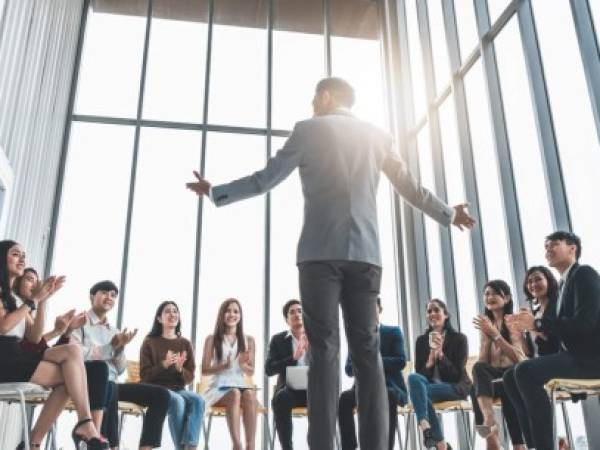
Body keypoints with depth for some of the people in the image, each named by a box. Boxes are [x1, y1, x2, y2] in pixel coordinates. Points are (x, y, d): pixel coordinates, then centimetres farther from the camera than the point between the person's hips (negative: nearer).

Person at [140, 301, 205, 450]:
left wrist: (180, 369, -14)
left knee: (198, 400, -29)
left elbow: (189, 377, 8)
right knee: (177, 401, -35)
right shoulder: (150, 342, 3)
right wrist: (164, 365, -20)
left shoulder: (185, 344, 11)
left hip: (178, 390, 3)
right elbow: (145, 375, -3)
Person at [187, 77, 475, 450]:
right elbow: (411, 187, 23)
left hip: (321, 252, -3)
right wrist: (449, 214, 38)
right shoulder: (377, 136, 19)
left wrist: (215, 192, 19)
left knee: (325, 351, -5)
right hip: (365, 253, 3)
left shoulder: (309, 129, 9)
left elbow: (266, 179, 6)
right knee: (367, 352, 1)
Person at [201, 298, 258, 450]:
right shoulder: (212, 339, 6)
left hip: (240, 385, 2)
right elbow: (204, 370, 2)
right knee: (234, 394, -37)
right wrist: (224, 366, -17)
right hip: (219, 387, -2)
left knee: (249, 394, -35)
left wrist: (242, 364, -13)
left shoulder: (248, 340, 11)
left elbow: (251, 372, 10)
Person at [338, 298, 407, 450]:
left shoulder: (394, 332, 6)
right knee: (344, 398, -28)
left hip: (390, 386, -2)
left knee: (388, 397, -38)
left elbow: (401, 362, -8)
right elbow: (349, 368, 4)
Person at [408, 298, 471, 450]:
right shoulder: (421, 340, 9)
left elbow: (457, 375, -7)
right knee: (413, 377, -35)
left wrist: (441, 354, -21)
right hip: (430, 385, 4)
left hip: (455, 387, -4)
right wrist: (429, 362, -17)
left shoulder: (459, 338, -1)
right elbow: (419, 373, 4)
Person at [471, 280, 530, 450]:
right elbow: (482, 361, 7)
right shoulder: (487, 325, 17)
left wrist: (494, 334, -20)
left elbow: (518, 358, -12)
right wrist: (487, 336, -8)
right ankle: (489, 419, -51)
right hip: (495, 375, 3)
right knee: (478, 367, -36)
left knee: (477, 389, -36)